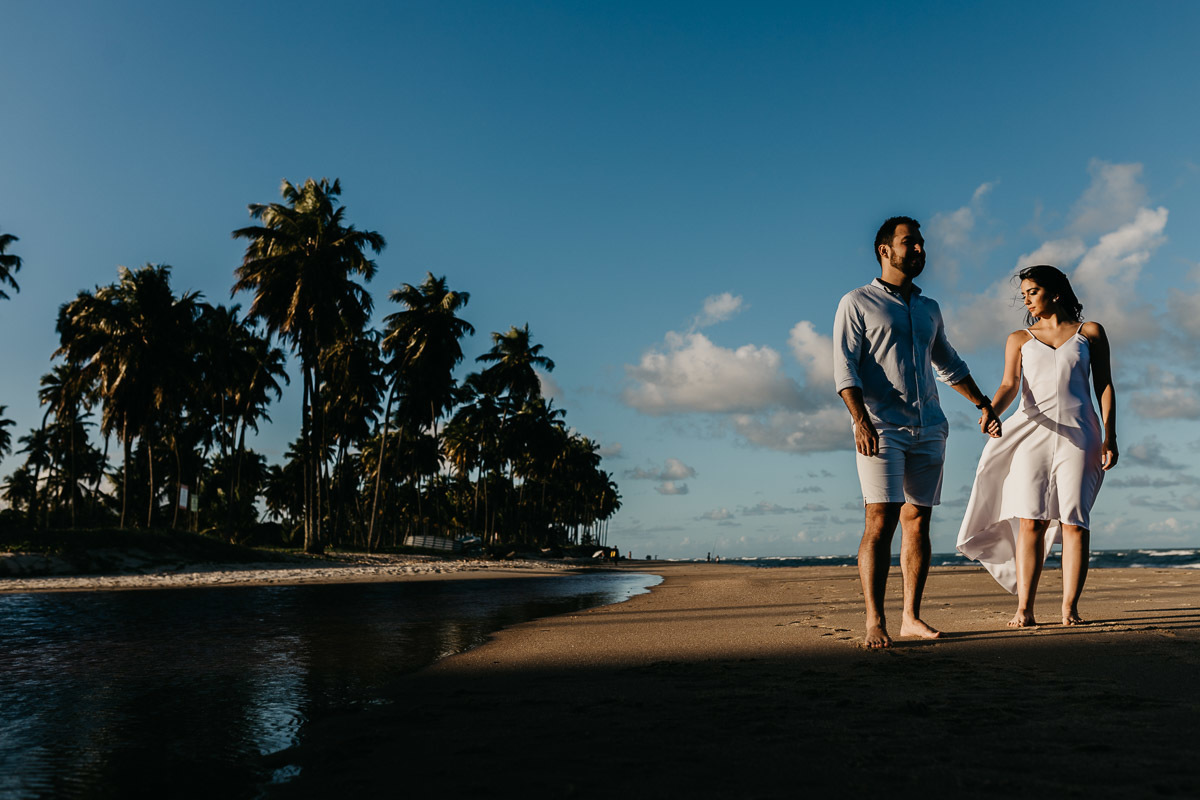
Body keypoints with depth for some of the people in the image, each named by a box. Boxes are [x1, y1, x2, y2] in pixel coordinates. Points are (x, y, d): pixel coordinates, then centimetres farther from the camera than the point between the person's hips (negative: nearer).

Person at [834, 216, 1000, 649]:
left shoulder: (928, 309, 21)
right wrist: (861, 420, -20)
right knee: (881, 522, -13)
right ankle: (875, 622, -11)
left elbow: (949, 364, 33)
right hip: (881, 429, -6)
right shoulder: (857, 303, 2)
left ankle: (911, 617, 9)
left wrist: (982, 403, 30)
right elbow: (844, 367, -8)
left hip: (928, 430, 6)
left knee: (918, 523, 4)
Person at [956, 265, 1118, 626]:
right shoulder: (1019, 339, 17)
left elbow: (1104, 385, 11)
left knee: (1074, 520, -6)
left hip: (1078, 432, 0)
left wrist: (1109, 435, -1)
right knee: (1030, 519, -9)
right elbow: (1009, 384, 4)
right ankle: (1024, 609, -10)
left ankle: (1069, 607, -2)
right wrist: (992, 410, -18)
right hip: (1033, 431, 1)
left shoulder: (1090, 333, 15)